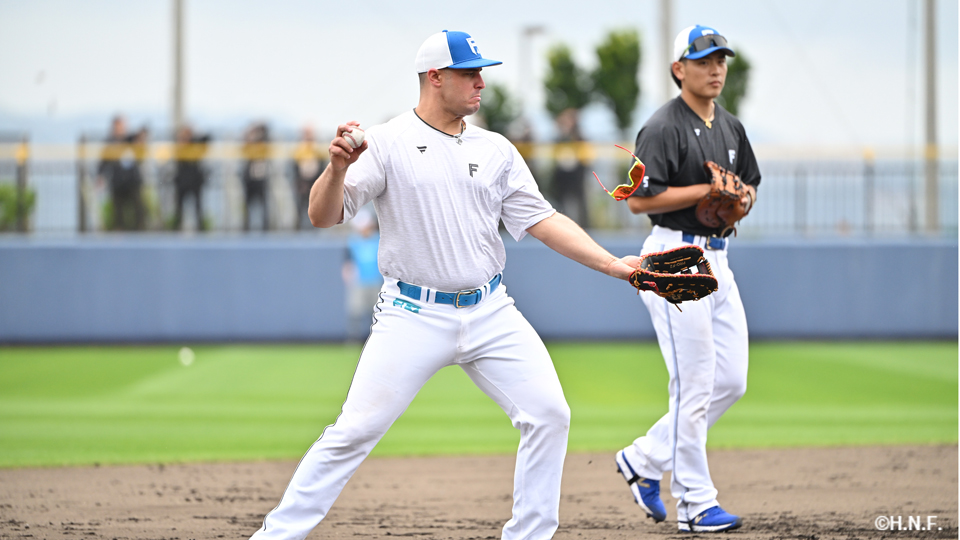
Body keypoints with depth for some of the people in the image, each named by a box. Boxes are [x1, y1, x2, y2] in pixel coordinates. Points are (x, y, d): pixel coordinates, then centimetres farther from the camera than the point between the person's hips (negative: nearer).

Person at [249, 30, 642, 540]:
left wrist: (612, 264, -3)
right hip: (413, 316, -4)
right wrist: (338, 166, -30)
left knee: (548, 414, -5)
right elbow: (324, 216, -10)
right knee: (355, 430, -9)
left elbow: (541, 220, 7)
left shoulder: (496, 150, 9)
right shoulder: (386, 143, -5)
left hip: (490, 313, 4)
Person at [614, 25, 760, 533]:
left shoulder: (731, 128, 14)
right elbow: (640, 199, -18)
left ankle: (645, 459, 20)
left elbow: (748, 185, 24)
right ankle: (695, 504, 0)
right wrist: (709, 191, -18)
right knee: (694, 386, -7)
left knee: (731, 381, 7)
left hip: (717, 257, 9)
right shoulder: (663, 128, -11)